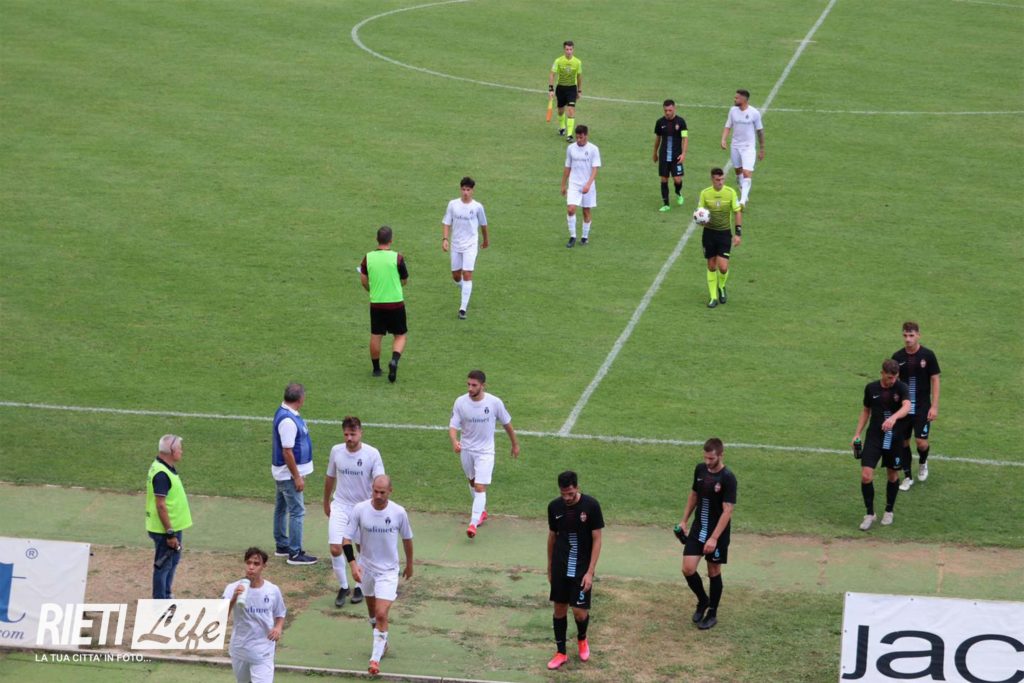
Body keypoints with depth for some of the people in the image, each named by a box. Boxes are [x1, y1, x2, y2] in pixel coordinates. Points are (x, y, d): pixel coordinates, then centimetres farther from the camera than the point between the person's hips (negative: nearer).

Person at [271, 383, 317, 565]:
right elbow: (287, 451, -26)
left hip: (281, 473, 11)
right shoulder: (288, 420, -27)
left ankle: (282, 546, 31)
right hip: (289, 474, -11)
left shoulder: (283, 412, 5)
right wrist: (297, 477, -20)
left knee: (281, 508, 19)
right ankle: (295, 554, -3)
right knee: (297, 512, -6)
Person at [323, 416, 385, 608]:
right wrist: (326, 502, 21)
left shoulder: (372, 454, -13)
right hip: (340, 506, 2)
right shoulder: (336, 451, -3)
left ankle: (360, 587, 31)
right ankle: (343, 587, 8)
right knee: (335, 548, -11)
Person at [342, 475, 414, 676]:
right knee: (372, 611, 20)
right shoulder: (360, 509, -14)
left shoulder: (398, 512, -14)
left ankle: (376, 658, -7)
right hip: (366, 567, 2)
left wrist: (409, 564, 14)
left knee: (381, 614, -14)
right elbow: (347, 539, -8)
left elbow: (407, 538, 3)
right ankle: (382, 642, 45)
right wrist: (353, 564, -21)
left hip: (388, 570, -2)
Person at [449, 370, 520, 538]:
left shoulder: (494, 402, -16)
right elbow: (453, 425, -12)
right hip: (466, 449, 3)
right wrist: (454, 441, -34)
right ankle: (482, 512, 43)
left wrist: (515, 444, 10)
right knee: (472, 482, 21)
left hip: (485, 451, -3)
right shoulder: (460, 402, -13)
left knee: (480, 487, -13)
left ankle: (473, 523, -17)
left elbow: (506, 423, -1)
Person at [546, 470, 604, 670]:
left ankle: (582, 638, 27)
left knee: (580, 611, -5)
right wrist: (550, 568, 15)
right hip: (560, 568, 3)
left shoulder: (591, 506, -14)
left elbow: (597, 540, -10)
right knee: (559, 608, 6)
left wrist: (590, 572, -14)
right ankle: (561, 652, 19)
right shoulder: (554, 507, -4)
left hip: (582, 569, -3)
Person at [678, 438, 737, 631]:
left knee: (714, 572, 7)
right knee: (688, 569, -4)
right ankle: (703, 601, 23)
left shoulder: (728, 478, -19)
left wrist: (714, 538, -26)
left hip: (718, 532, -5)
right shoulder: (700, 469, 0)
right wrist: (684, 520, 15)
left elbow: (727, 511, -21)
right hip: (698, 528, 5)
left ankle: (712, 614, 23)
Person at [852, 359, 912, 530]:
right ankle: (870, 514, 4)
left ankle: (889, 511, 33)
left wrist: (894, 417, -49)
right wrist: (857, 434, 9)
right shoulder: (871, 388, 0)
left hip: (894, 438, -1)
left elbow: (907, 406, -29)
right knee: (866, 476, -11)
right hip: (873, 437, 1)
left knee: (892, 476, 12)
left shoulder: (901, 388, -10)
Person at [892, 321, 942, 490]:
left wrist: (934, 407, -9)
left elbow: (935, 380, -4)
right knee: (903, 442, 4)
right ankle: (907, 477, 18)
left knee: (921, 442, -9)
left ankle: (922, 463, 24)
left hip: (922, 407, -3)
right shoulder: (898, 357, 0)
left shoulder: (928, 355, -7)